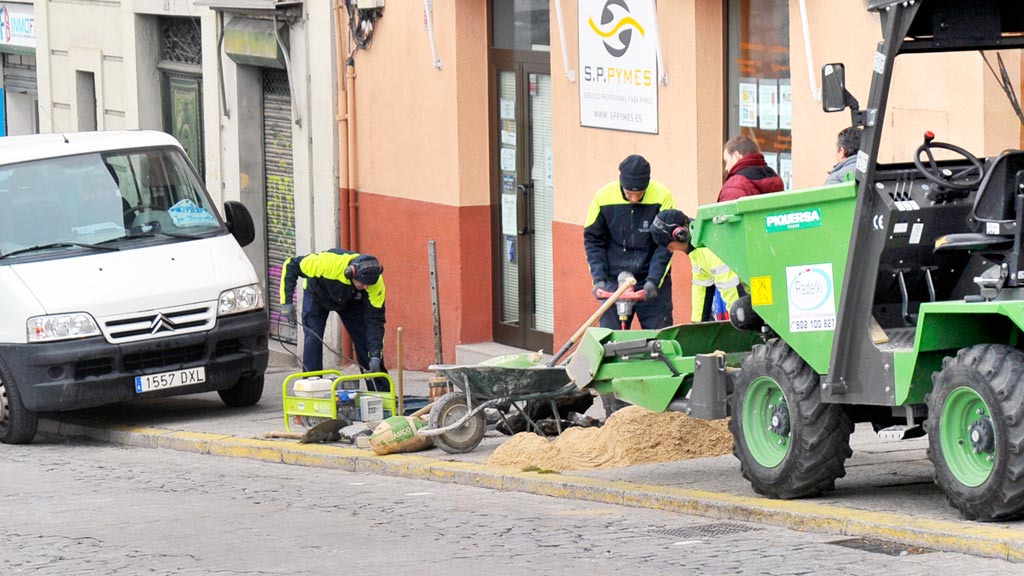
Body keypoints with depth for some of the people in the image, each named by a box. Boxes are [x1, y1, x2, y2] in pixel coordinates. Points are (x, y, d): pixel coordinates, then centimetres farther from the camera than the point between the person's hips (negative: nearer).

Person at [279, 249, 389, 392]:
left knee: (366, 341, -5)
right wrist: (286, 302, -31)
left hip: (351, 299, 2)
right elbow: (290, 265, -28)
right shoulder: (328, 263, -43)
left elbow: (375, 320, -27)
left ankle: (382, 393, 5)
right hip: (318, 296, -2)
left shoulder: (376, 283, -34)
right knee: (313, 341, -16)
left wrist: (375, 356, -34)